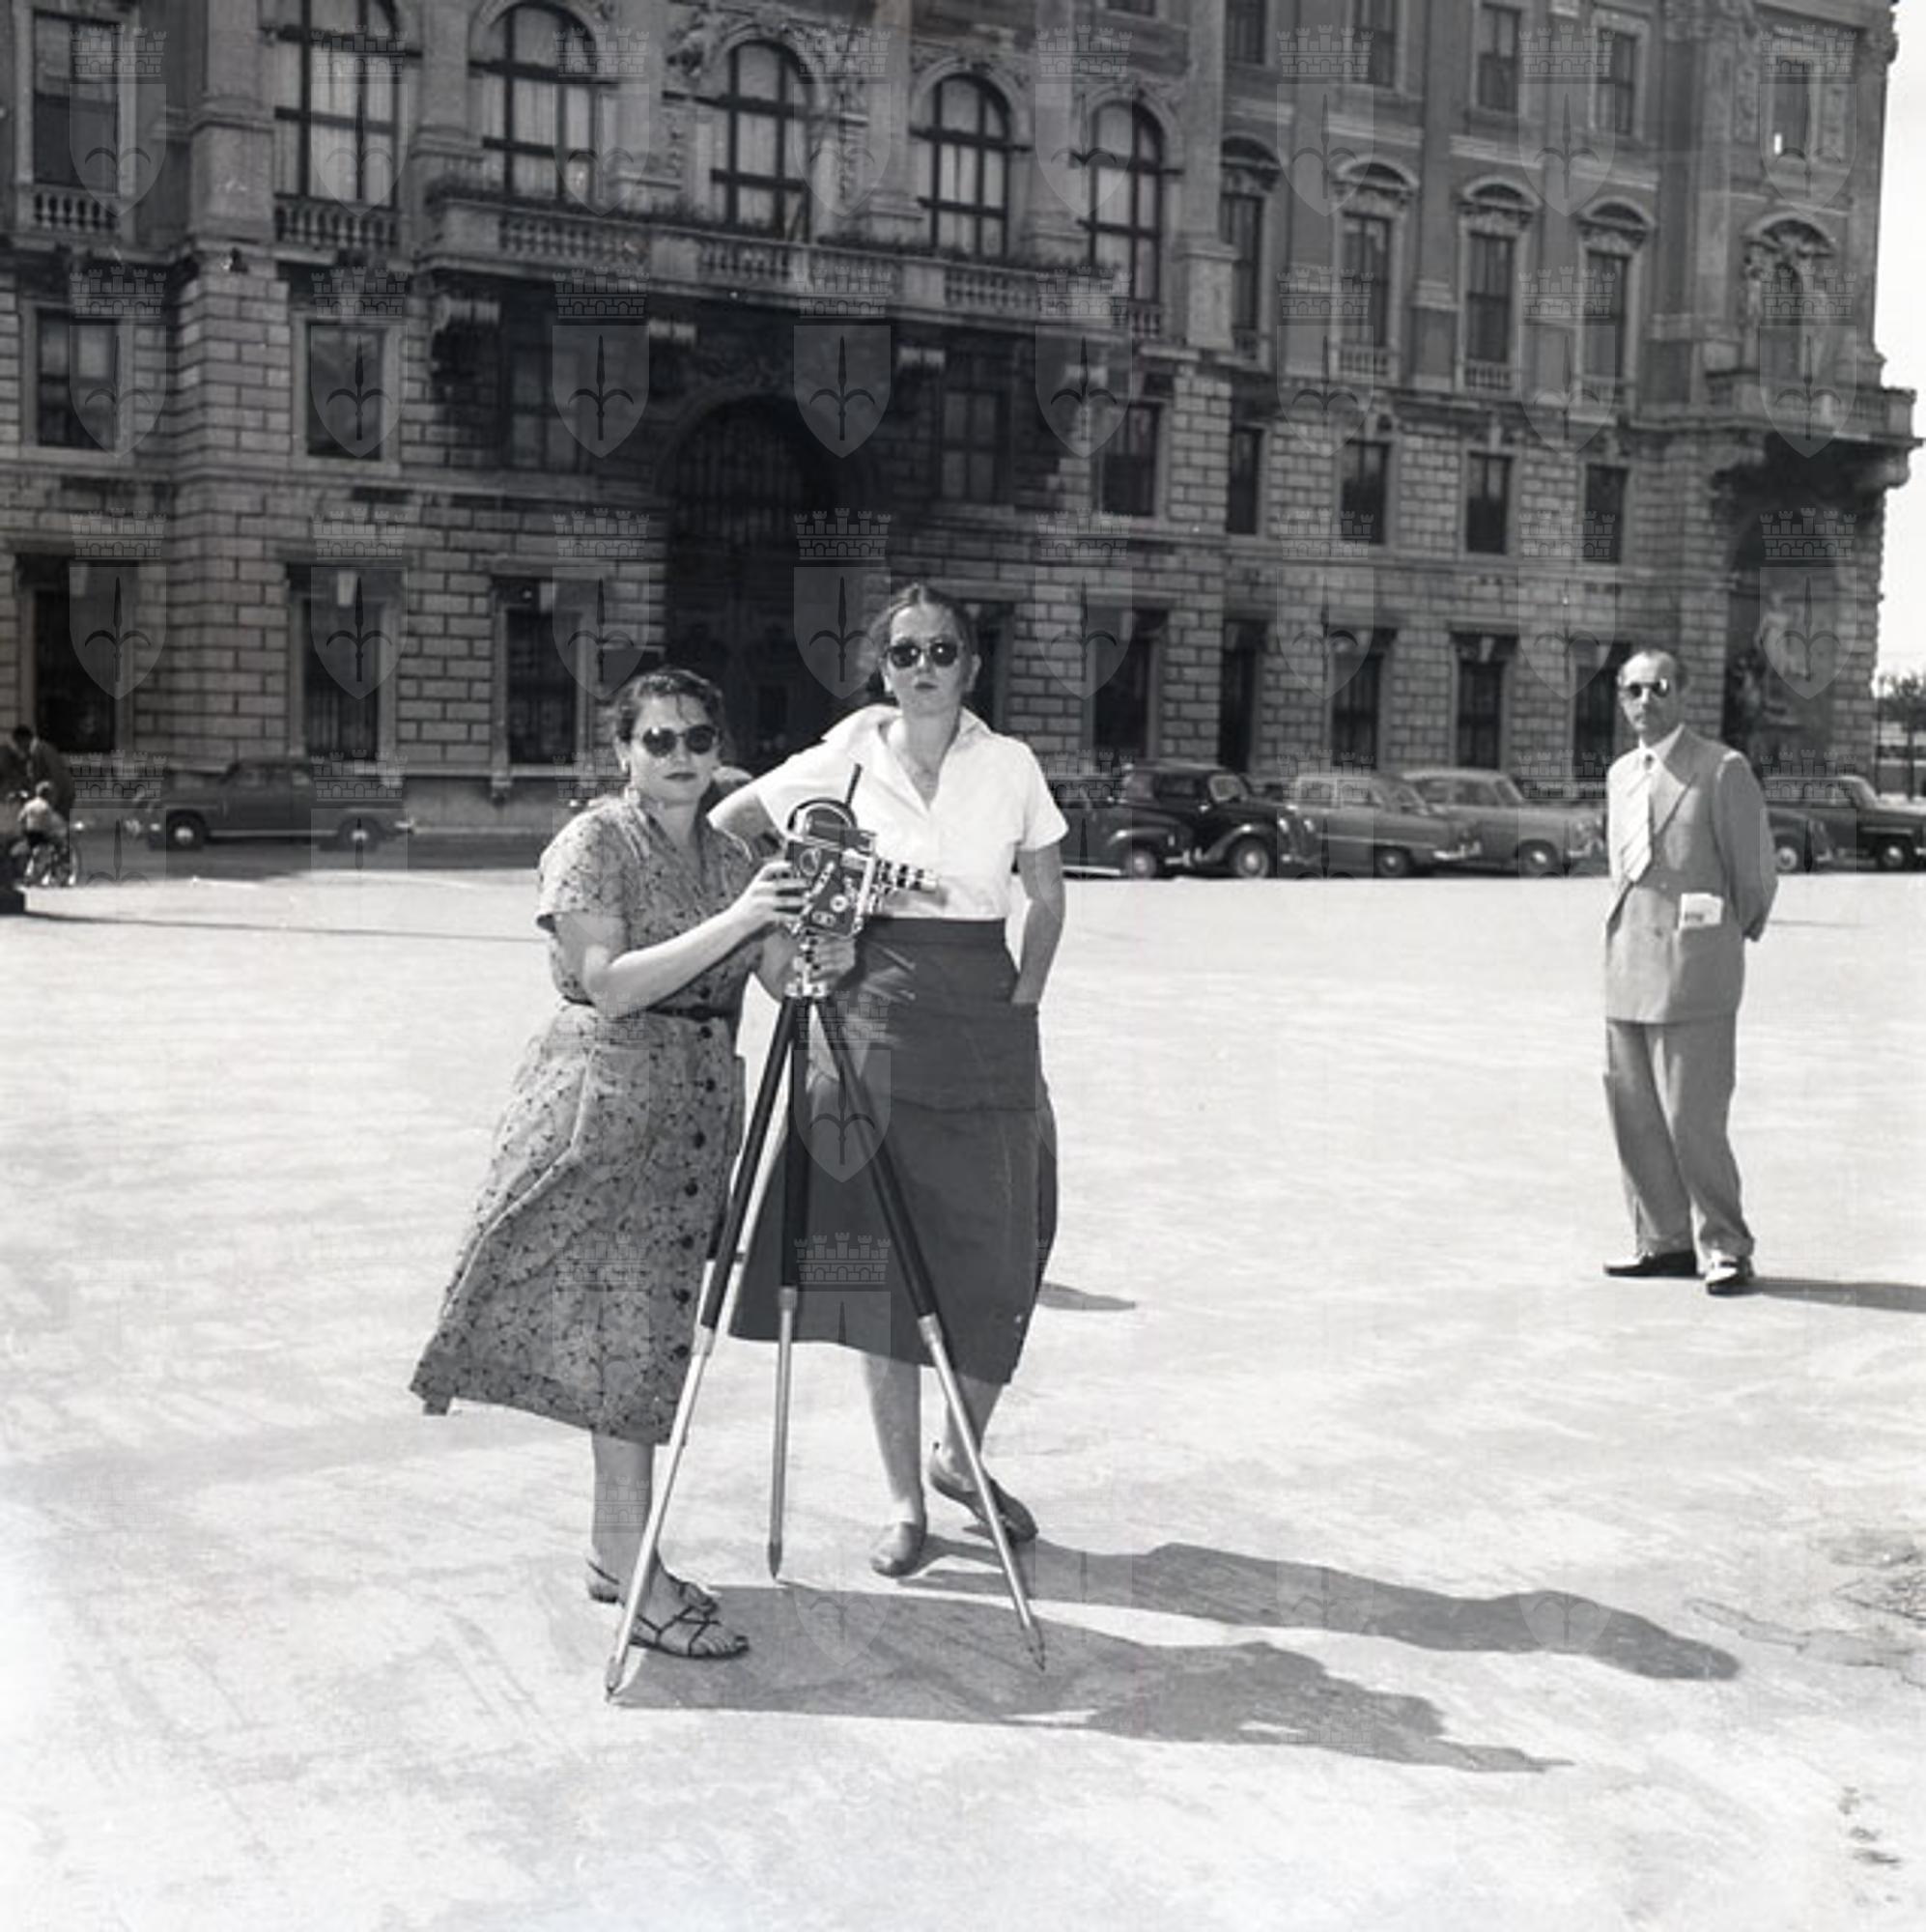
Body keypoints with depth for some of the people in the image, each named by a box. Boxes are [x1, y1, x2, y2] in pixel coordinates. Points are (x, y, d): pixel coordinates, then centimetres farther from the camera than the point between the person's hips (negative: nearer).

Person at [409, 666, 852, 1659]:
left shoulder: (729, 855, 13)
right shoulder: (592, 843, -7)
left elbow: (782, 977, 5)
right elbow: (609, 984, -18)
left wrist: (824, 952, -18)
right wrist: (732, 922, -24)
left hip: (702, 1103, 7)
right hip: (605, 1098, -7)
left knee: (651, 1333, 11)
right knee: (624, 1332, -7)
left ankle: (615, 1549, 22)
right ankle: (637, 1580, -3)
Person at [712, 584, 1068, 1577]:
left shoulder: (1009, 766, 4)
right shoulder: (848, 757, 2)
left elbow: (1047, 901, 13)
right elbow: (721, 828, 12)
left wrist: (1021, 1006, 2)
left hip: (985, 1020, 1)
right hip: (874, 1009, -1)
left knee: (996, 1255, 2)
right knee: (878, 1258, 0)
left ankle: (961, 1454, 27)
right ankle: (903, 1501, 11)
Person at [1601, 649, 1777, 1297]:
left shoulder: (1723, 770, -5)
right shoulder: (1621, 775, 15)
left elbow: (1756, 874, 0)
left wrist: (1726, 938, 9)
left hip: (1693, 971, -6)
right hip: (1628, 971, 7)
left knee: (1692, 1117, -7)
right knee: (1633, 1114, 8)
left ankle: (1722, 1249, 4)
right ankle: (1665, 1240, 19)